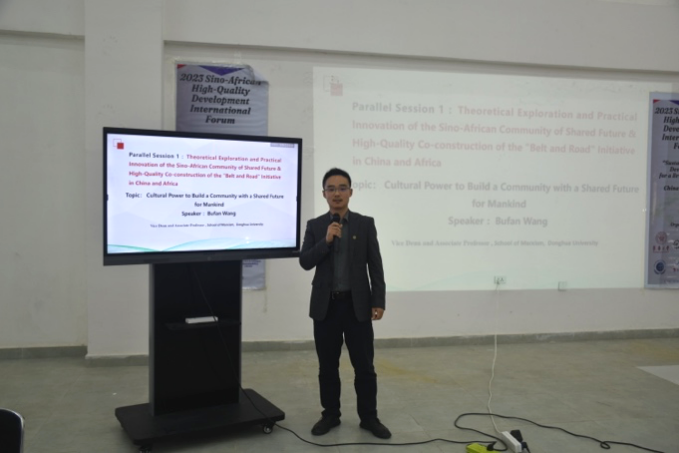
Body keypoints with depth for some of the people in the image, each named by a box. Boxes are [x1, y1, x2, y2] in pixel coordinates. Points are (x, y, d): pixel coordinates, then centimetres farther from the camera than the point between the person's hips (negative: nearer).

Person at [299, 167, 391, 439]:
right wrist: (326, 240, -17)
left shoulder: (366, 224, 2)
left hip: (357, 304, -1)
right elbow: (305, 262, -4)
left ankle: (369, 417, 19)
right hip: (325, 305, 1)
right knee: (327, 366, 10)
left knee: (364, 365, 5)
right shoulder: (315, 226, 5)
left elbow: (375, 265, 0)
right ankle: (330, 415, 25)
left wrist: (378, 302, -6)